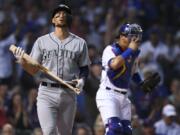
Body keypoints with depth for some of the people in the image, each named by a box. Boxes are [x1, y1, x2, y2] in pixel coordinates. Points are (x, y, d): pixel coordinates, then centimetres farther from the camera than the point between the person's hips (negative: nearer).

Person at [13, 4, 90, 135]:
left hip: (69, 94, 2)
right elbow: (33, 69, 6)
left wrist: (82, 80, -9)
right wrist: (22, 61, -14)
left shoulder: (80, 43, 8)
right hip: (47, 93, -2)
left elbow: (84, 67, 12)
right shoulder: (42, 41, 7)